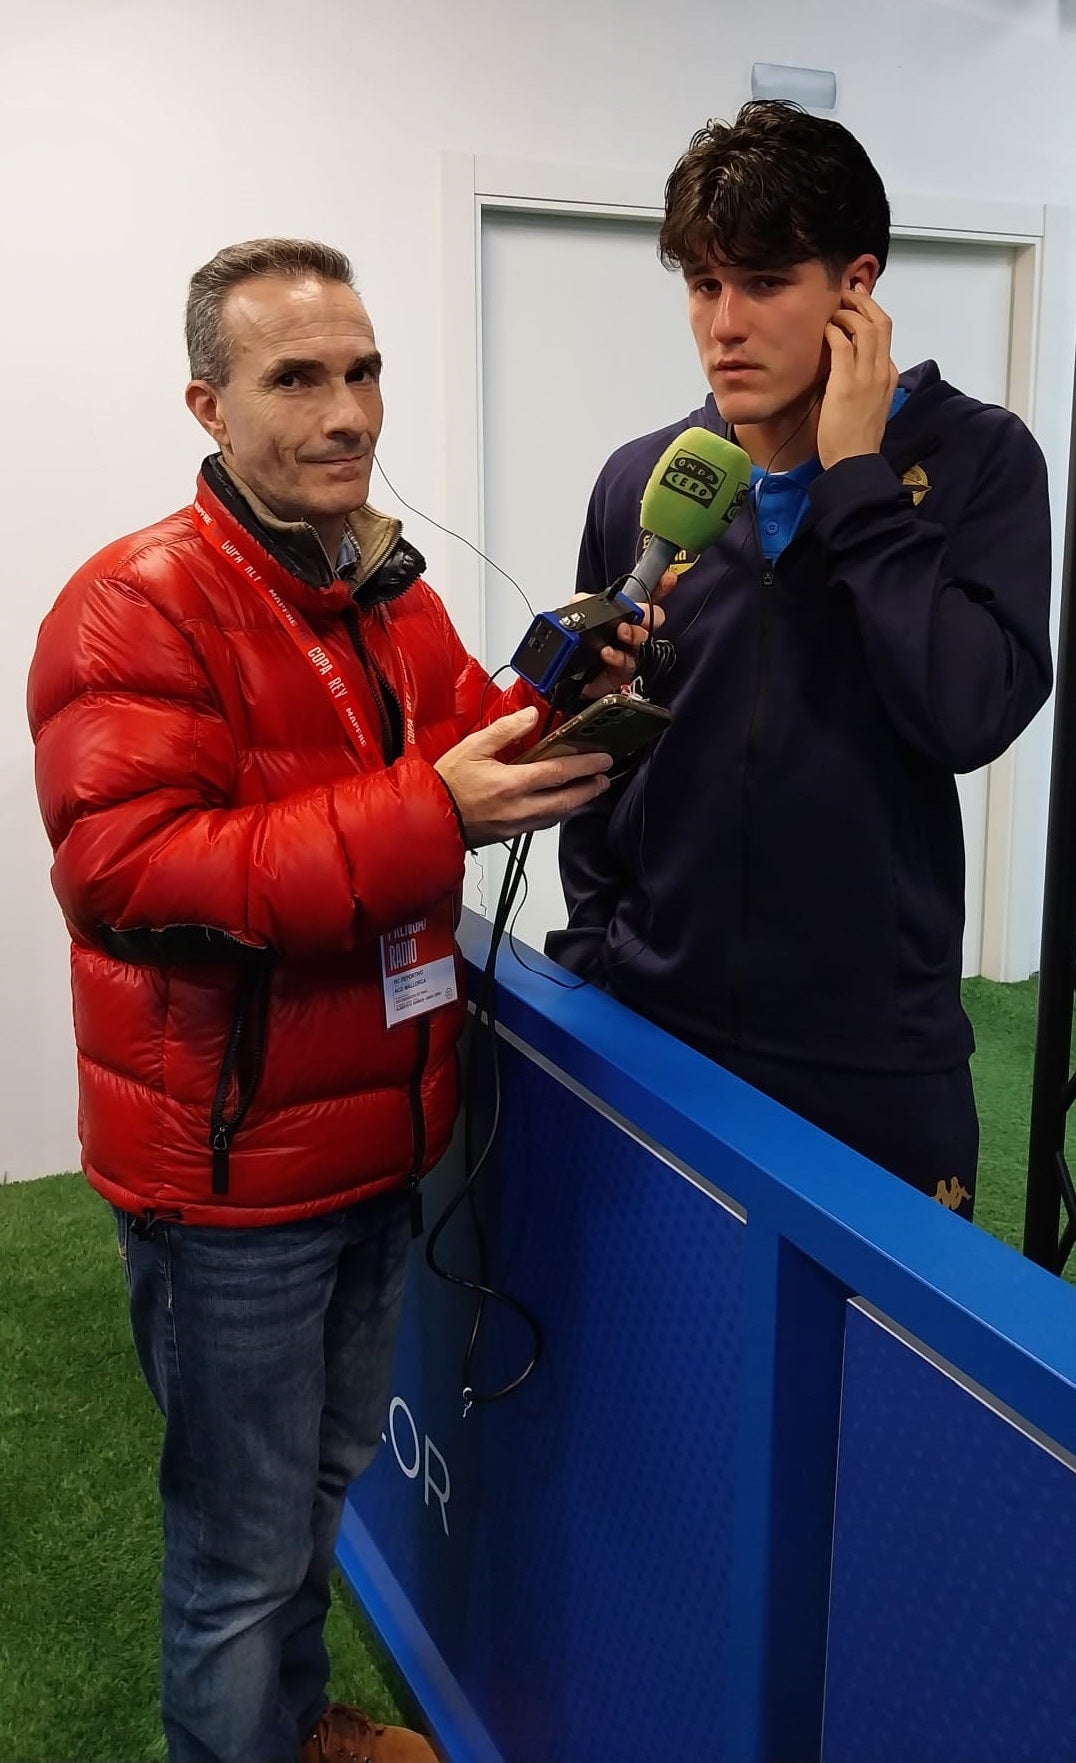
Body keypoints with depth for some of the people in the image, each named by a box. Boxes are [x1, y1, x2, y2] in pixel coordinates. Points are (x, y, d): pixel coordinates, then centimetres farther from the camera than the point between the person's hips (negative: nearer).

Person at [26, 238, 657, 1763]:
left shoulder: (396, 595, 9)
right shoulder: (138, 605, -18)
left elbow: (466, 756, 9)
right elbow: (120, 866, -28)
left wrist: (561, 699, -13)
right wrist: (426, 814, -34)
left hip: (377, 1136, 8)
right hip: (230, 1166, -8)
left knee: (330, 1476, 27)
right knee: (243, 1547, 9)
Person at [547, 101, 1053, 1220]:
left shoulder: (975, 459, -5)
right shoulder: (639, 483, 3)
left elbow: (971, 715, -19)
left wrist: (856, 479, -15)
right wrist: (592, 945, 6)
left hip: (878, 1055, -2)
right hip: (656, 1029, 3)